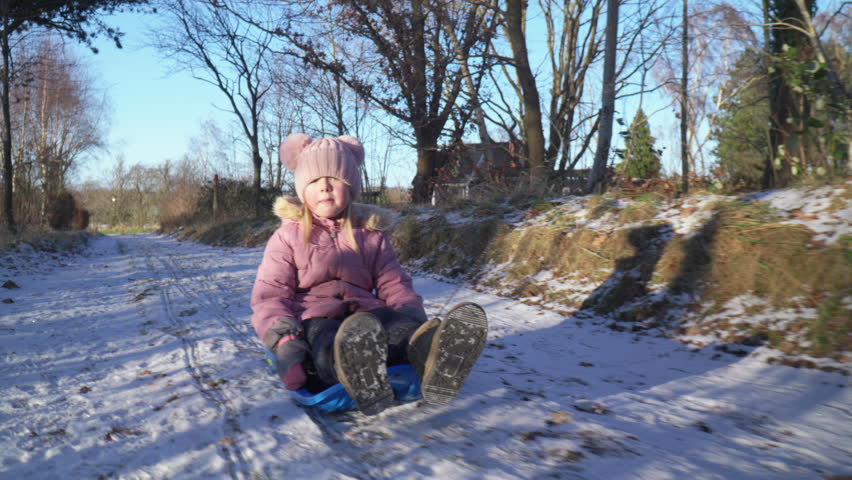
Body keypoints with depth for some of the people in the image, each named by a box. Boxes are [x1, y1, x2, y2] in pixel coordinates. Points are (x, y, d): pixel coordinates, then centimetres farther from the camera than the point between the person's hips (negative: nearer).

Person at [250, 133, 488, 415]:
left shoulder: (370, 235, 21)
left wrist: (417, 324, -6)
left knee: (406, 327, -34)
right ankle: (366, 390, -73)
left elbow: (395, 286, 16)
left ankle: (432, 361, -67)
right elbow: (269, 295, 5)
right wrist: (283, 341, -17)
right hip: (315, 320, -2)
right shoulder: (288, 236, 13)